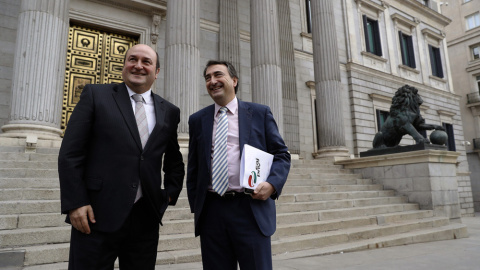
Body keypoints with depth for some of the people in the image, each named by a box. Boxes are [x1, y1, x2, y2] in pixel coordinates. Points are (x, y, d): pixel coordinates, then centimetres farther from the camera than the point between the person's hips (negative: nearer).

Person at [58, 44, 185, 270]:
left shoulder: (169, 111, 10)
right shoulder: (95, 95, 2)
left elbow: (174, 161, 20)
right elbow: (70, 154, -3)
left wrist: (170, 194, 9)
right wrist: (75, 203, -9)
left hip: (146, 217, 3)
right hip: (97, 215, -2)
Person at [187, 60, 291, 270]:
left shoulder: (260, 113, 4)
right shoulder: (197, 120, 11)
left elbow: (281, 154, 5)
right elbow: (193, 167, 13)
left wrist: (272, 183, -13)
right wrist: (195, 206, 8)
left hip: (251, 209, -2)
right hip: (211, 212, 3)